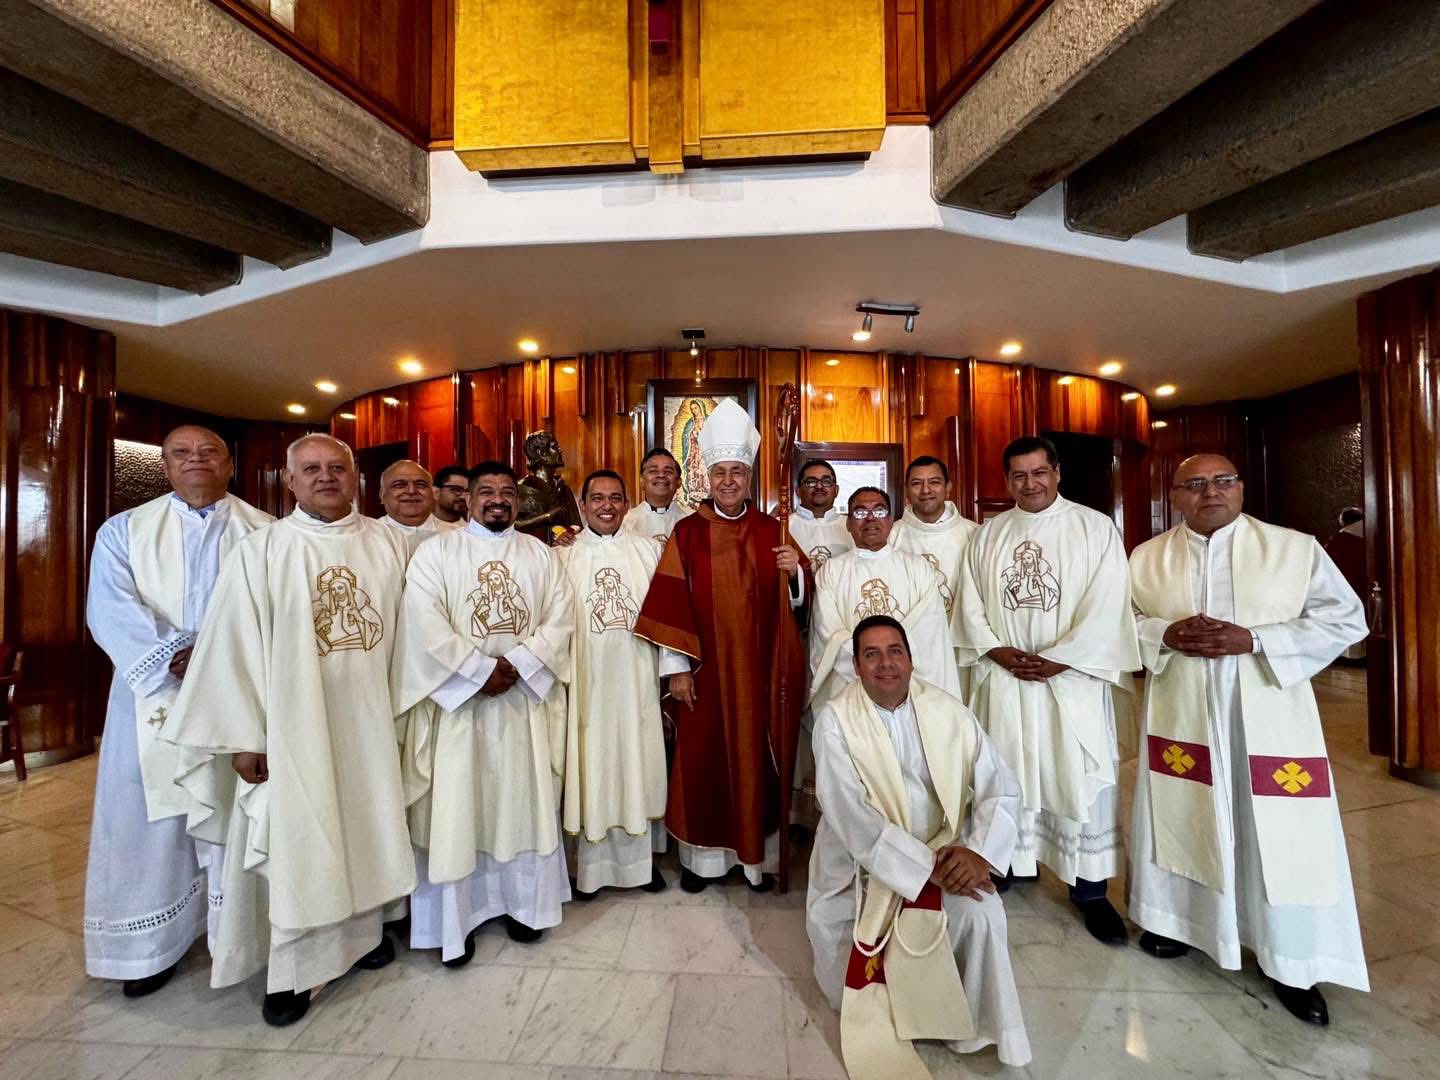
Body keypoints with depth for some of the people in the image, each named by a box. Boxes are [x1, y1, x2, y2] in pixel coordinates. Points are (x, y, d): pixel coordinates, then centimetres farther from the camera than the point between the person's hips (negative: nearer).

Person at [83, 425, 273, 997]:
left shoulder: (265, 531, 3)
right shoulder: (124, 530, 7)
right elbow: (109, 608, -5)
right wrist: (174, 659, -19)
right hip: (156, 696, 1)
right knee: (151, 816, 8)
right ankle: (154, 944, 26)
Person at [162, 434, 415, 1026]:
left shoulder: (388, 544, 1)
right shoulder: (260, 550, -6)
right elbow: (233, 645, -6)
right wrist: (245, 736, -8)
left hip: (368, 719, 3)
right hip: (291, 723, -2)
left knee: (364, 826, 17)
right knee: (293, 840, 9)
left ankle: (364, 928, 38)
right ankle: (291, 967, 29)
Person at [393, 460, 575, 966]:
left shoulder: (540, 554, 7)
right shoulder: (436, 551, 0)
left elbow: (559, 618, -1)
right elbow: (424, 622, -11)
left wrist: (517, 665, -14)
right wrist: (481, 670, -14)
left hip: (525, 700, 2)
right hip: (456, 699, -2)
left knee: (525, 801, 12)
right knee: (455, 806, 7)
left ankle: (524, 903, 30)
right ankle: (455, 917, 26)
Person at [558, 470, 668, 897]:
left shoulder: (649, 550, 3)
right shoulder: (565, 556, 2)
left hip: (636, 678, 1)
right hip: (585, 680, -1)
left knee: (638, 764, 12)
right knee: (590, 766, 9)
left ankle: (641, 857, 31)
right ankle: (590, 864, 28)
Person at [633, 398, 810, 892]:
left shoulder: (770, 529, 3)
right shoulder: (687, 531, -2)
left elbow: (796, 596, 5)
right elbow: (671, 602, -6)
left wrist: (795, 571, -17)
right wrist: (676, 666, -9)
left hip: (760, 668, 2)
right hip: (707, 667, -1)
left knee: (759, 756, 11)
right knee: (704, 757, 8)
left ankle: (759, 852, 30)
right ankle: (704, 855, 28)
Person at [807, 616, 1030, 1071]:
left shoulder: (949, 711, -7)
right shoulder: (835, 719, -16)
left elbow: (1002, 789, -6)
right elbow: (849, 816, -22)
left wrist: (979, 851, -23)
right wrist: (926, 867, -26)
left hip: (941, 853, 2)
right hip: (857, 859, -2)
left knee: (983, 915, -23)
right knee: (847, 985, -8)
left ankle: (978, 1029, 7)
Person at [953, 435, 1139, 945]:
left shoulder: (1096, 528, -2)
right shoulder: (988, 534, 7)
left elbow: (1107, 606, -9)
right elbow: (970, 602, 4)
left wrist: (1057, 660, -14)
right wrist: (999, 651, -9)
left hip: (1072, 678, -2)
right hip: (1002, 678, 3)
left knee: (1081, 778, 5)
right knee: (1006, 772, 11)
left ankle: (1089, 887, 22)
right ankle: (1013, 860, 30)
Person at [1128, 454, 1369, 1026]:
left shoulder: (1296, 548, -2)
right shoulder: (1147, 558, 2)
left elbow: (1346, 619, -2)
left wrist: (1254, 641, -15)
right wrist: (1165, 634, -13)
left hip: (1266, 714, -1)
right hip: (1181, 713, 1)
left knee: (1281, 830, 6)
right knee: (1181, 816, 13)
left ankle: (1293, 962, 27)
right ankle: (1180, 920, 34)